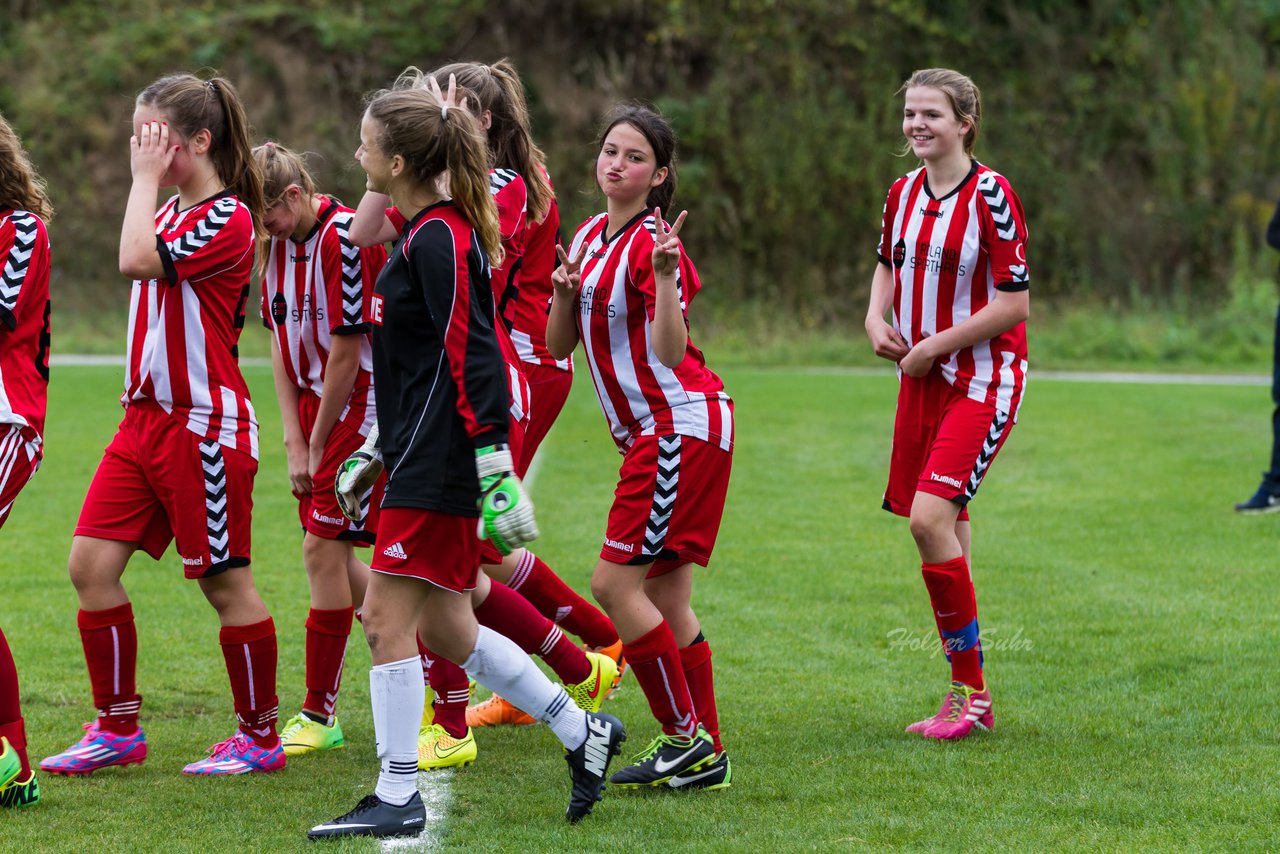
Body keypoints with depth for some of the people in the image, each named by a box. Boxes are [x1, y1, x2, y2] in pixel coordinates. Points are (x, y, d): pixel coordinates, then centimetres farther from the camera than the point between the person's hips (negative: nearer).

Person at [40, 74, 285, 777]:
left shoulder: (227, 217, -13)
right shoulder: (170, 212, 15)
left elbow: (137, 260, -26)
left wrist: (147, 179, -17)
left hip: (205, 425, -9)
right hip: (146, 417, 9)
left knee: (225, 582, 0)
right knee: (91, 563, 2)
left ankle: (259, 737, 12)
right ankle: (117, 728, 12)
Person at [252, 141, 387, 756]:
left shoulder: (344, 238, -19)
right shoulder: (278, 245, 7)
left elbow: (346, 349, -17)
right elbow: (282, 346, 8)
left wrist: (317, 446, -10)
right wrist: (295, 444, 1)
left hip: (359, 407, -8)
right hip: (317, 405, 8)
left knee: (324, 545, -8)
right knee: (334, 552, 9)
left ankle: (319, 715, -2)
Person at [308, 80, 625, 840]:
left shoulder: (439, 239, -15)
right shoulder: (427, 234, 16)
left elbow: (472, 357, -21)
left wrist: (495, 465, -24)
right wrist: (377, 455, 28)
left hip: (439, 466, -10)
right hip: (426, 459, 10)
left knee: (389, 618, -7)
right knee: (447, 629, 13)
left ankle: (398, 799, -2)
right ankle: (583, 732, 21)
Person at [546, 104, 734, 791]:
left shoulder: (652, 245, -13)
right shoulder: (589, 237, 13)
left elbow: (670, 352, -23)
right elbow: (558, 345, 13)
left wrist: (665, 276, -34)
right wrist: (564, 293, -6)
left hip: (680, 425, -9)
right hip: (650, 433, 9)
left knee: (616, 582, -11)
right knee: (663, 596, 7)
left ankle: (687, 738, -6)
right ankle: (706, 755, 10)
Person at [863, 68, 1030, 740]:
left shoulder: (990, 194, -13)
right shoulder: (904, 193, 8)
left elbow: (1014, 304, -14)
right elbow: (888, 265, 25)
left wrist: (936, 344, -15)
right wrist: (876, 318, 5)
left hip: (982, 377, -7)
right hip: (922, 380, 7)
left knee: (931, 516, -19)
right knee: (937, 530, 7)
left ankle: (971, 694, -10)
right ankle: (966, 696, 17)